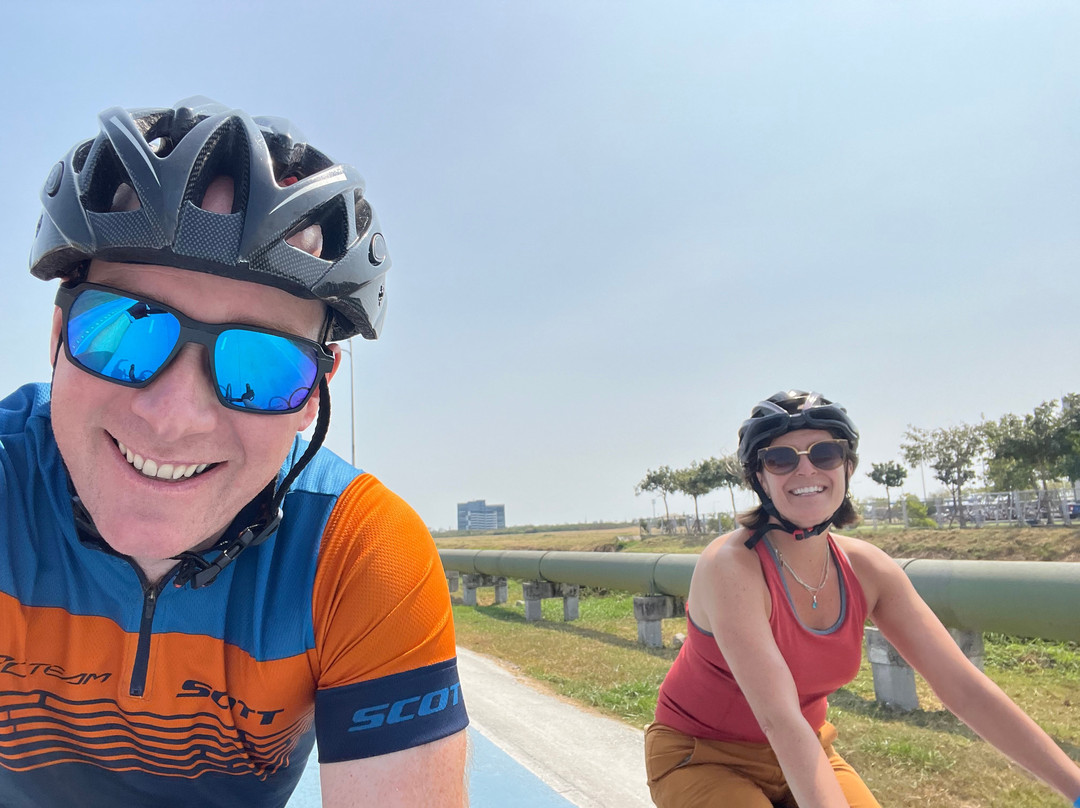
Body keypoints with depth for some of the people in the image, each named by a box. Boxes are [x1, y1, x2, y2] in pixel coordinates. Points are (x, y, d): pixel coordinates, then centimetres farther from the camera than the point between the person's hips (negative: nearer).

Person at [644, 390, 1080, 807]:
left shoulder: (867, 568, -10)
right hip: (703, 758, -5)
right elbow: (781, 720, -34)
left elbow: (965, 688, -9)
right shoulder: (731, 565, -28)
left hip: (806, 755, 5)